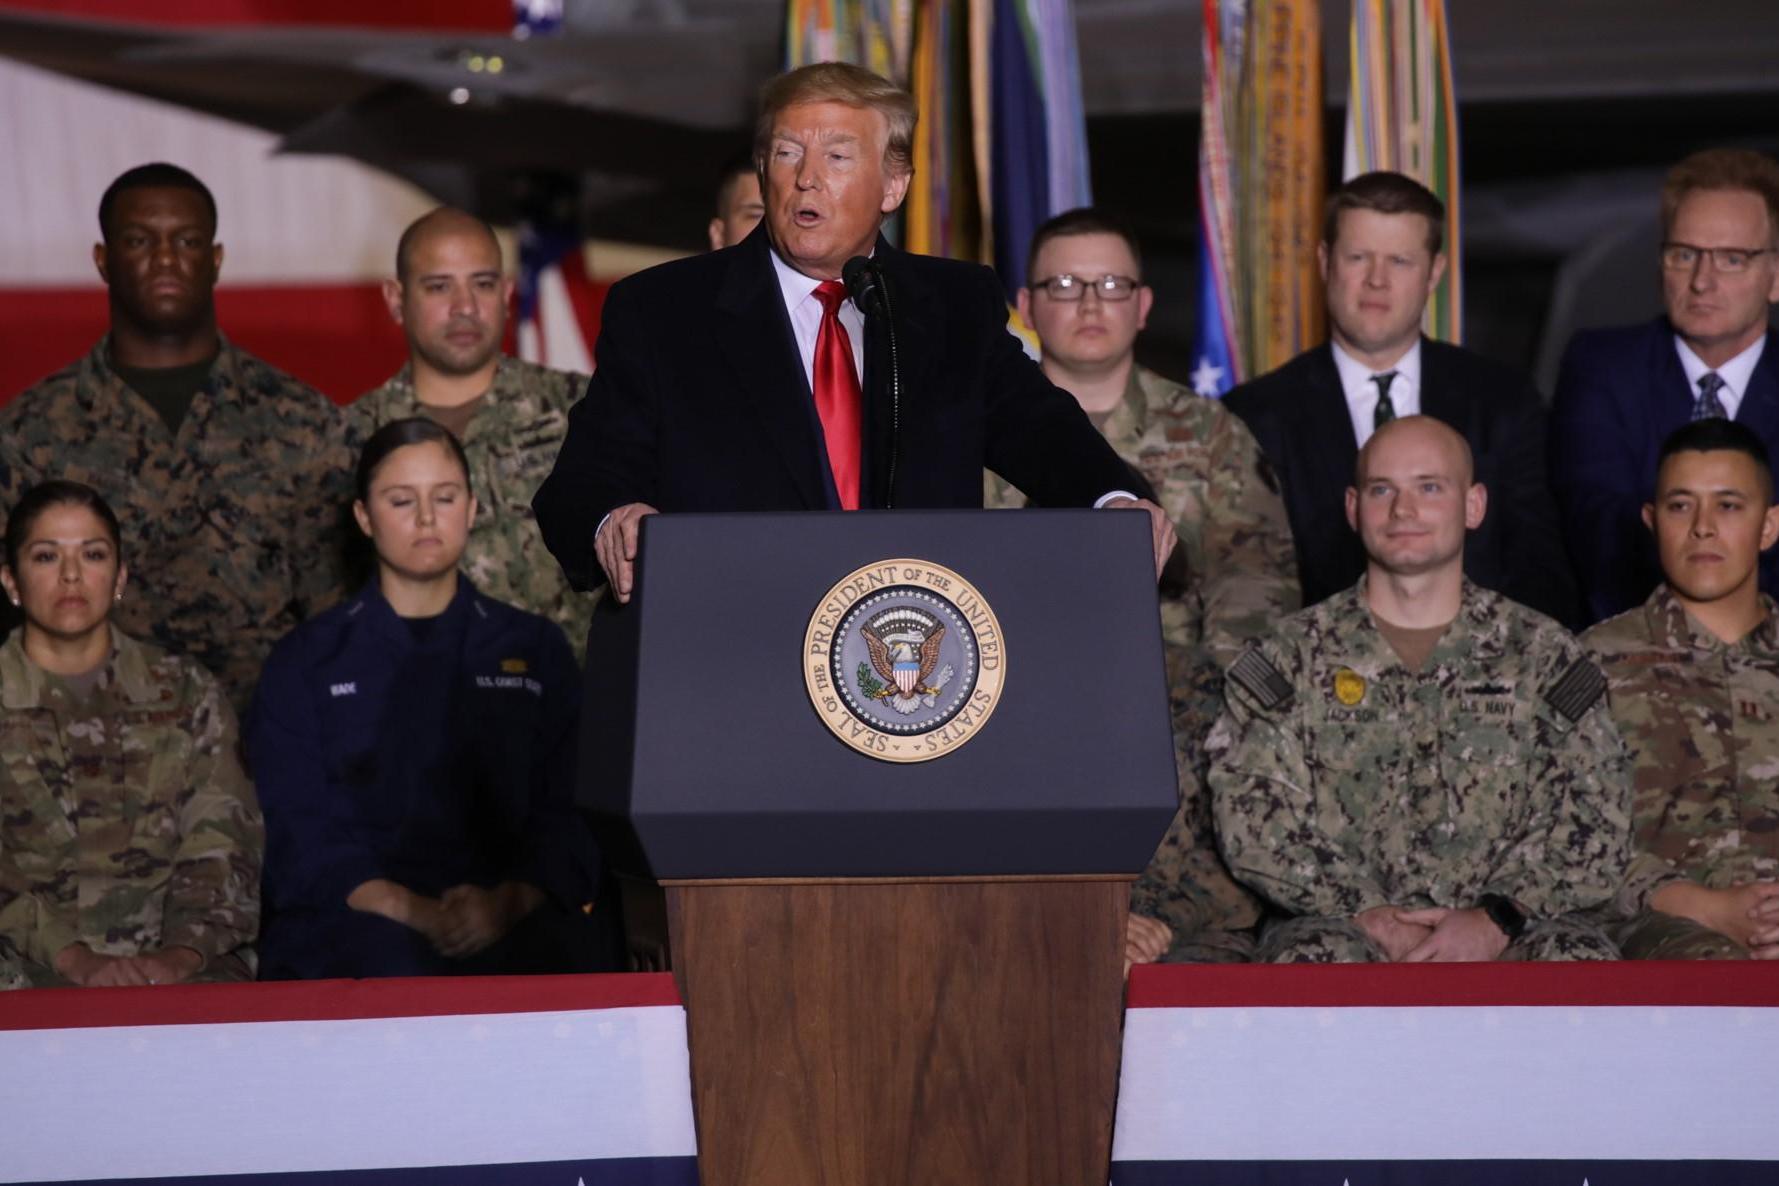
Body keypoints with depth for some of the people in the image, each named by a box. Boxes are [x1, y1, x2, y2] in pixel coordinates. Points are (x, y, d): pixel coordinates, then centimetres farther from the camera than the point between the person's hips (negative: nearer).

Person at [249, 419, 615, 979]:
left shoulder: (536, 650, 18)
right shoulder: (306, 663, 13)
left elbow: (567, 819, 9)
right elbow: (300, 838, 2)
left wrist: (508, 902, -14)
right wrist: (414, 912, -16)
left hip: (515, 921, 2)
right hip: (352, 919, -2)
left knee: (569, 948, -34)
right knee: (397, 963, -38)